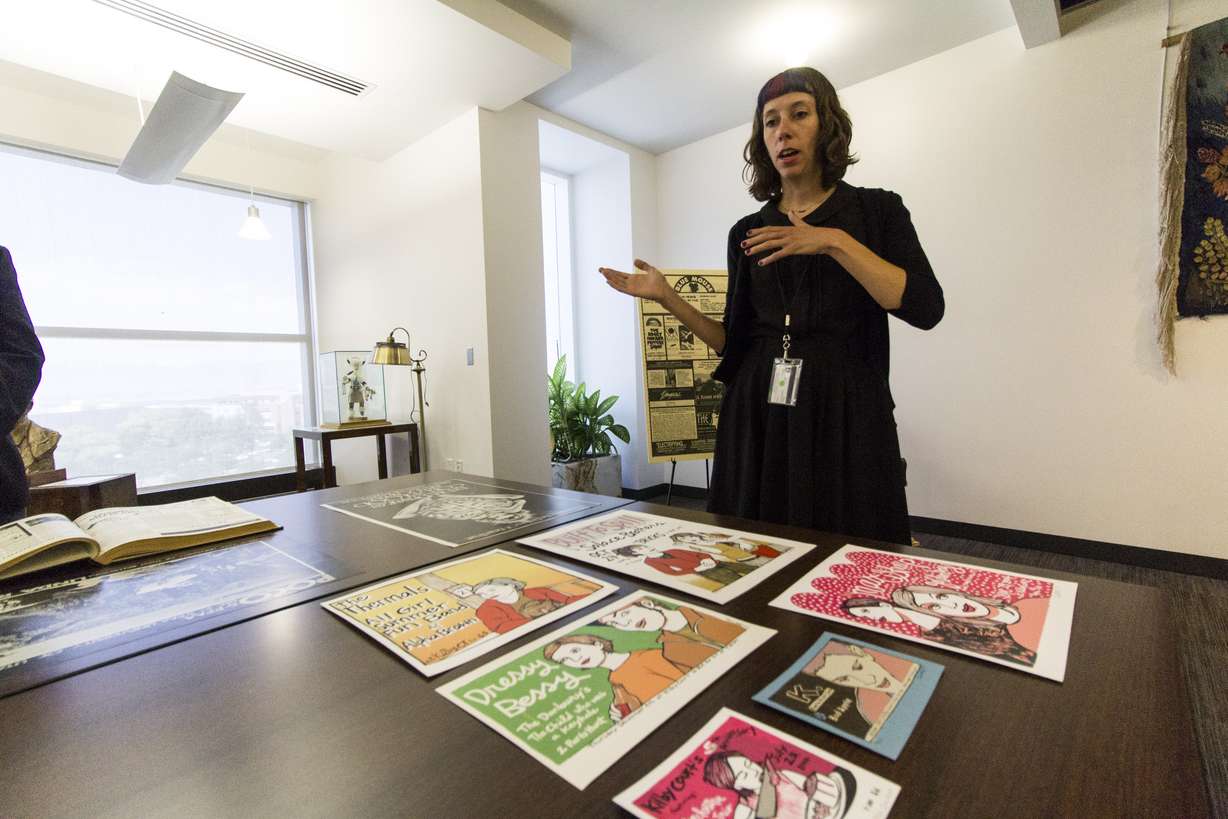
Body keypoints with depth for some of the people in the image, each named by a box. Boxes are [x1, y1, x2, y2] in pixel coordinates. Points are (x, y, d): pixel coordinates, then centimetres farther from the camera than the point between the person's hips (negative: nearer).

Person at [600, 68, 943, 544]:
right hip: (759, 417, 2)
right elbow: (736, 344, 9)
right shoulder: (747, 233, 11)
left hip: (846, 414, -2)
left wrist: (835, 241, -15)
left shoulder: (876, 209, 6)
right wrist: (667, 297, 1)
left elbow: (925, 308, -9)